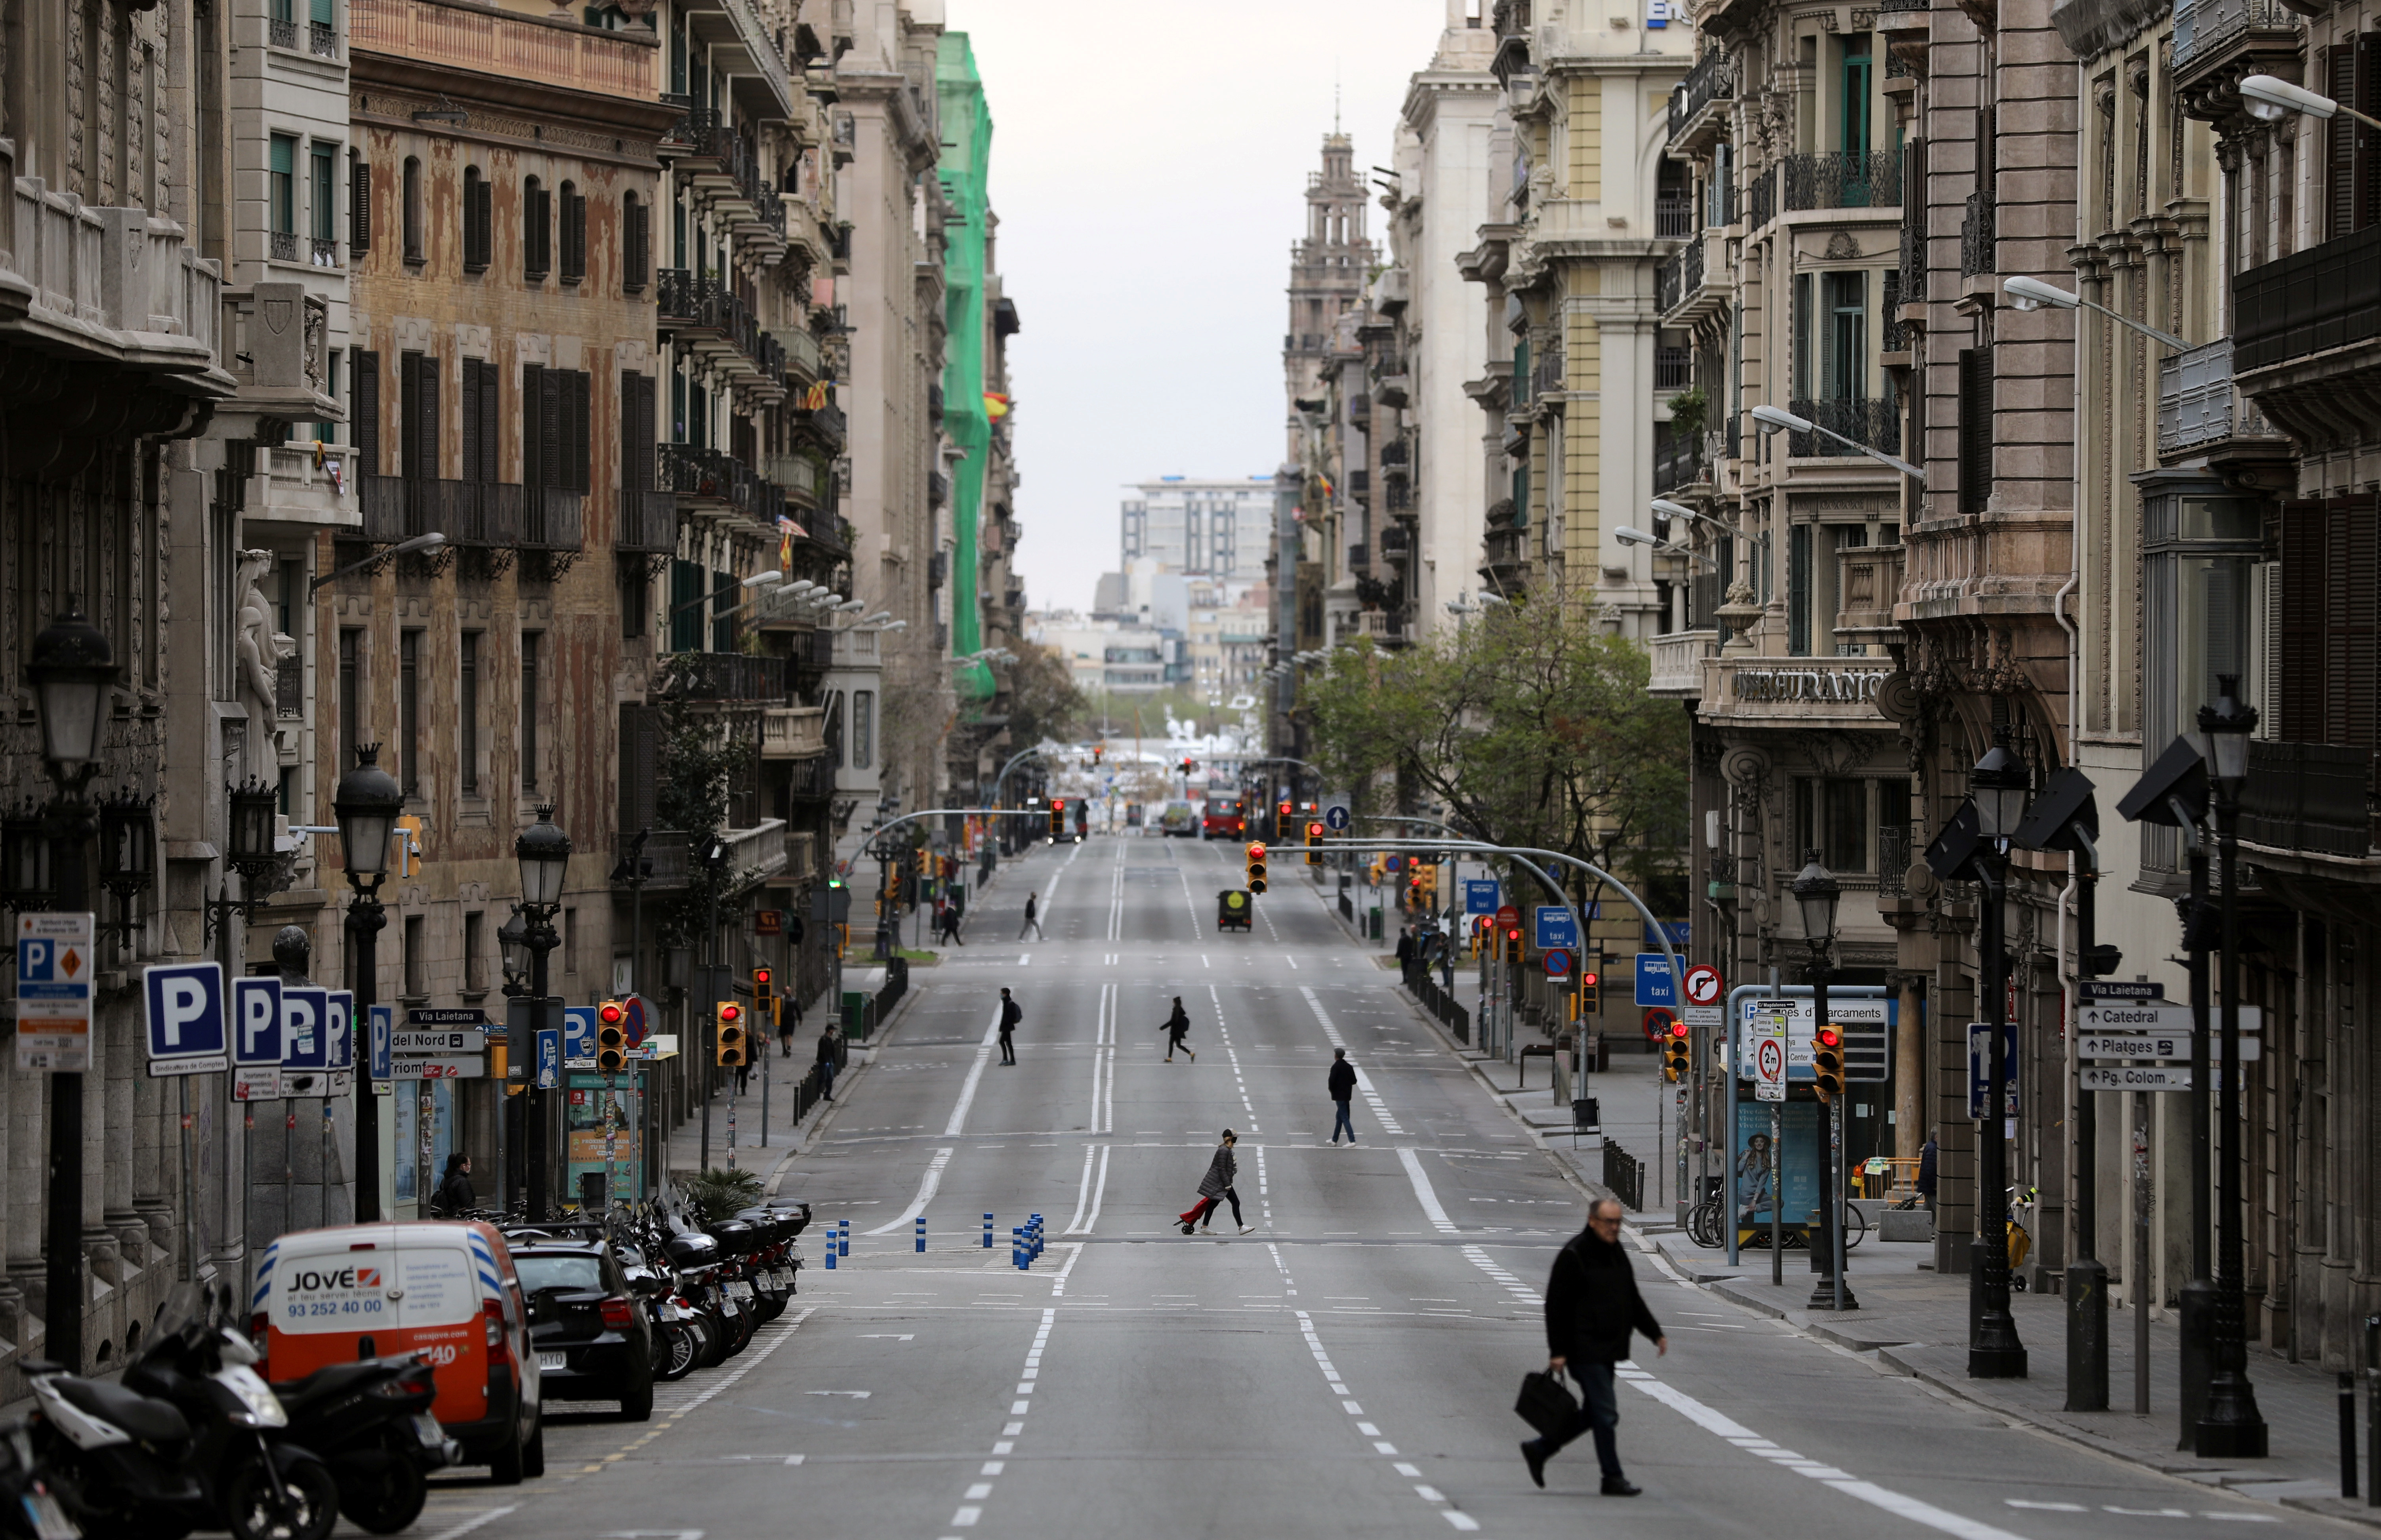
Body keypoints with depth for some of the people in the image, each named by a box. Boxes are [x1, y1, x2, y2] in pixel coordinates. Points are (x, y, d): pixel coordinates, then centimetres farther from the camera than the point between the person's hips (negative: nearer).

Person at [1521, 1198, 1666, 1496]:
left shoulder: (1616, 1254, 13)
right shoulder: (1573, 1256, -13)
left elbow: (1633, 1300, 22)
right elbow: (1556, 1306, -14)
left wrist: (1655, 1333, 15)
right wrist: (1558, 1351, -16)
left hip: (1606, 1350, 9)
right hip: (1585, 1352, -9)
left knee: (1593, 1414, 14)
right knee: (1606, 1413, -8)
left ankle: (1539, 1450, 26)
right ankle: (1612, 1478, 1)